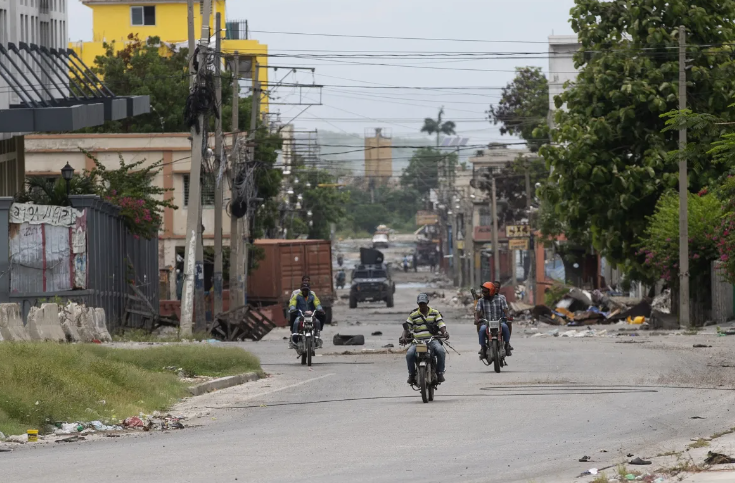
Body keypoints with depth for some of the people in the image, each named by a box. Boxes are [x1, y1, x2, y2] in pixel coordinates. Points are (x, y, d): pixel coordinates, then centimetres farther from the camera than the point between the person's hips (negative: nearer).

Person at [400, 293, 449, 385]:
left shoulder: (435, 313, 10)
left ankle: (440, 373, -18)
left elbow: (442, 325, 3)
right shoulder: (413, 315, 11)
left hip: (433, 340, -1)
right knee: (409, 354, -29)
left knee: (441, 351, -33)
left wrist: (445, 332, -20)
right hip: (418, 341, 1)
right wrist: (403, 337, -14)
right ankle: (411, 375, -8)